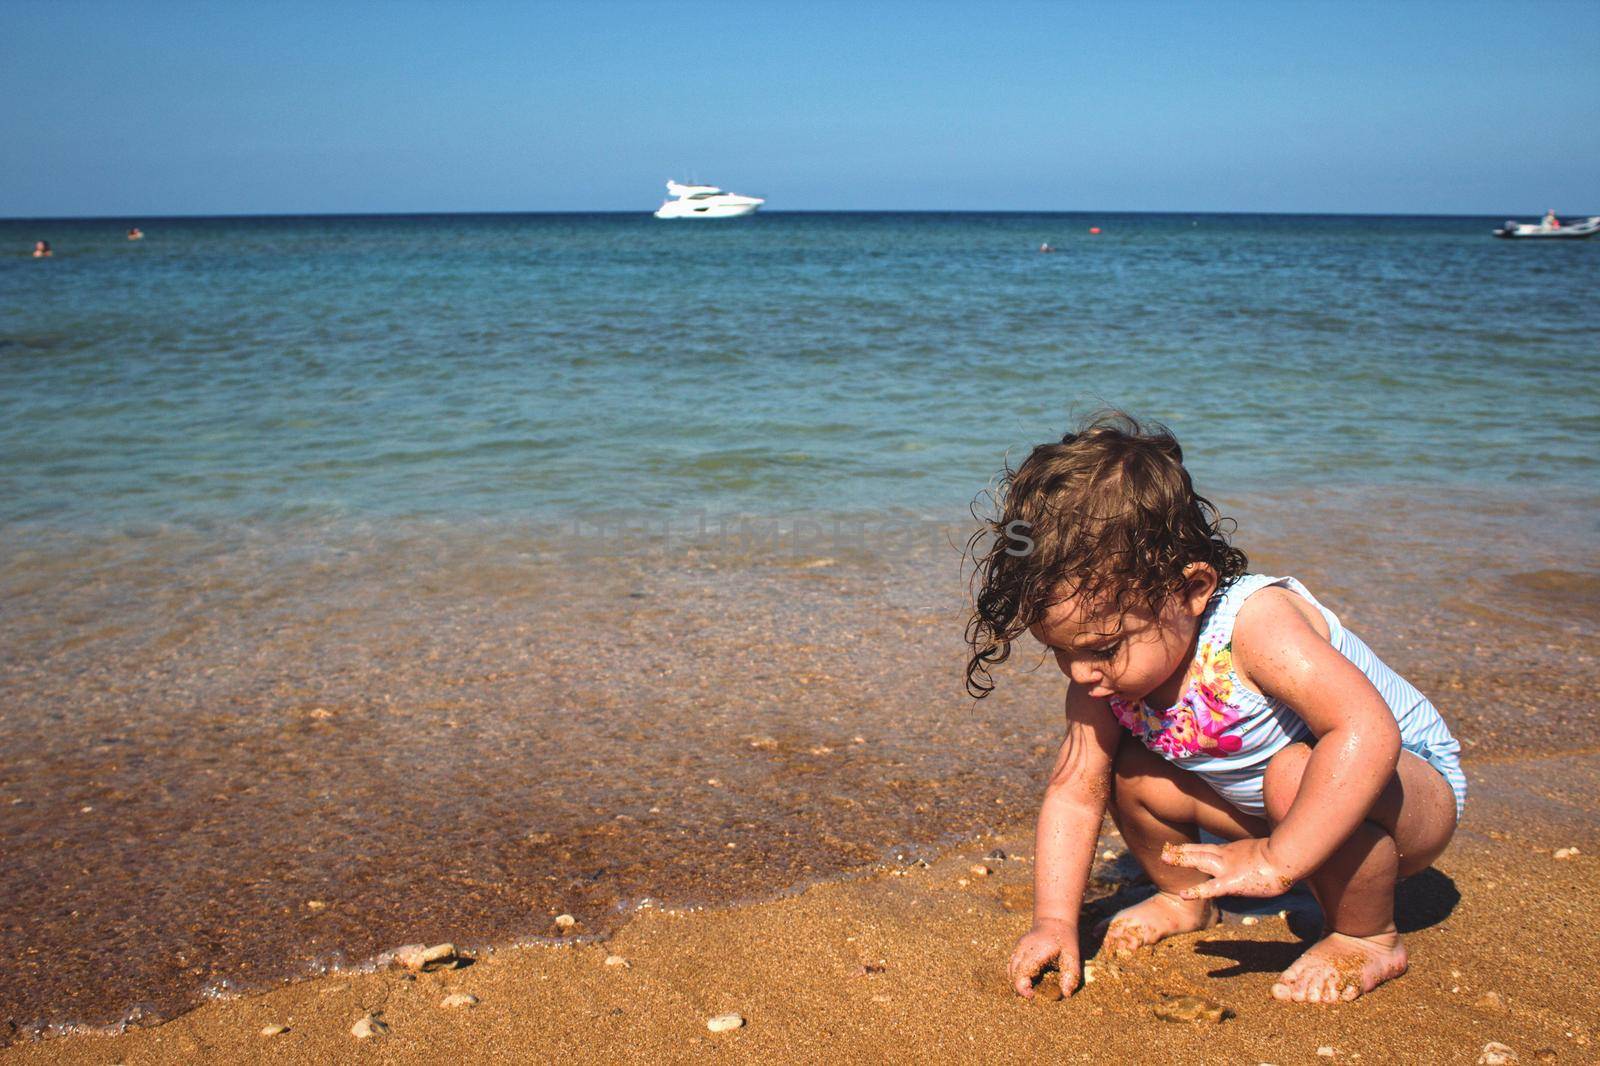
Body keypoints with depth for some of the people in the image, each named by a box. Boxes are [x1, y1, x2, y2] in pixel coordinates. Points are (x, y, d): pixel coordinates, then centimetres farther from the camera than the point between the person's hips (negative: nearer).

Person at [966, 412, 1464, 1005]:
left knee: (1301, 775, -36)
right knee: (1131, 774, -8)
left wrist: (1278, 860, -44)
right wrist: (1054, 922, -17)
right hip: (1276, 813, 6)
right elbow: (1073, 789, -9)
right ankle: (1187, 899, 19)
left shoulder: (1255, 622, -36)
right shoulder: (1103, 673, -14)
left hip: (1415, 785, -6)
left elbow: (1367, 733, -45)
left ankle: (1367, 938, -11)